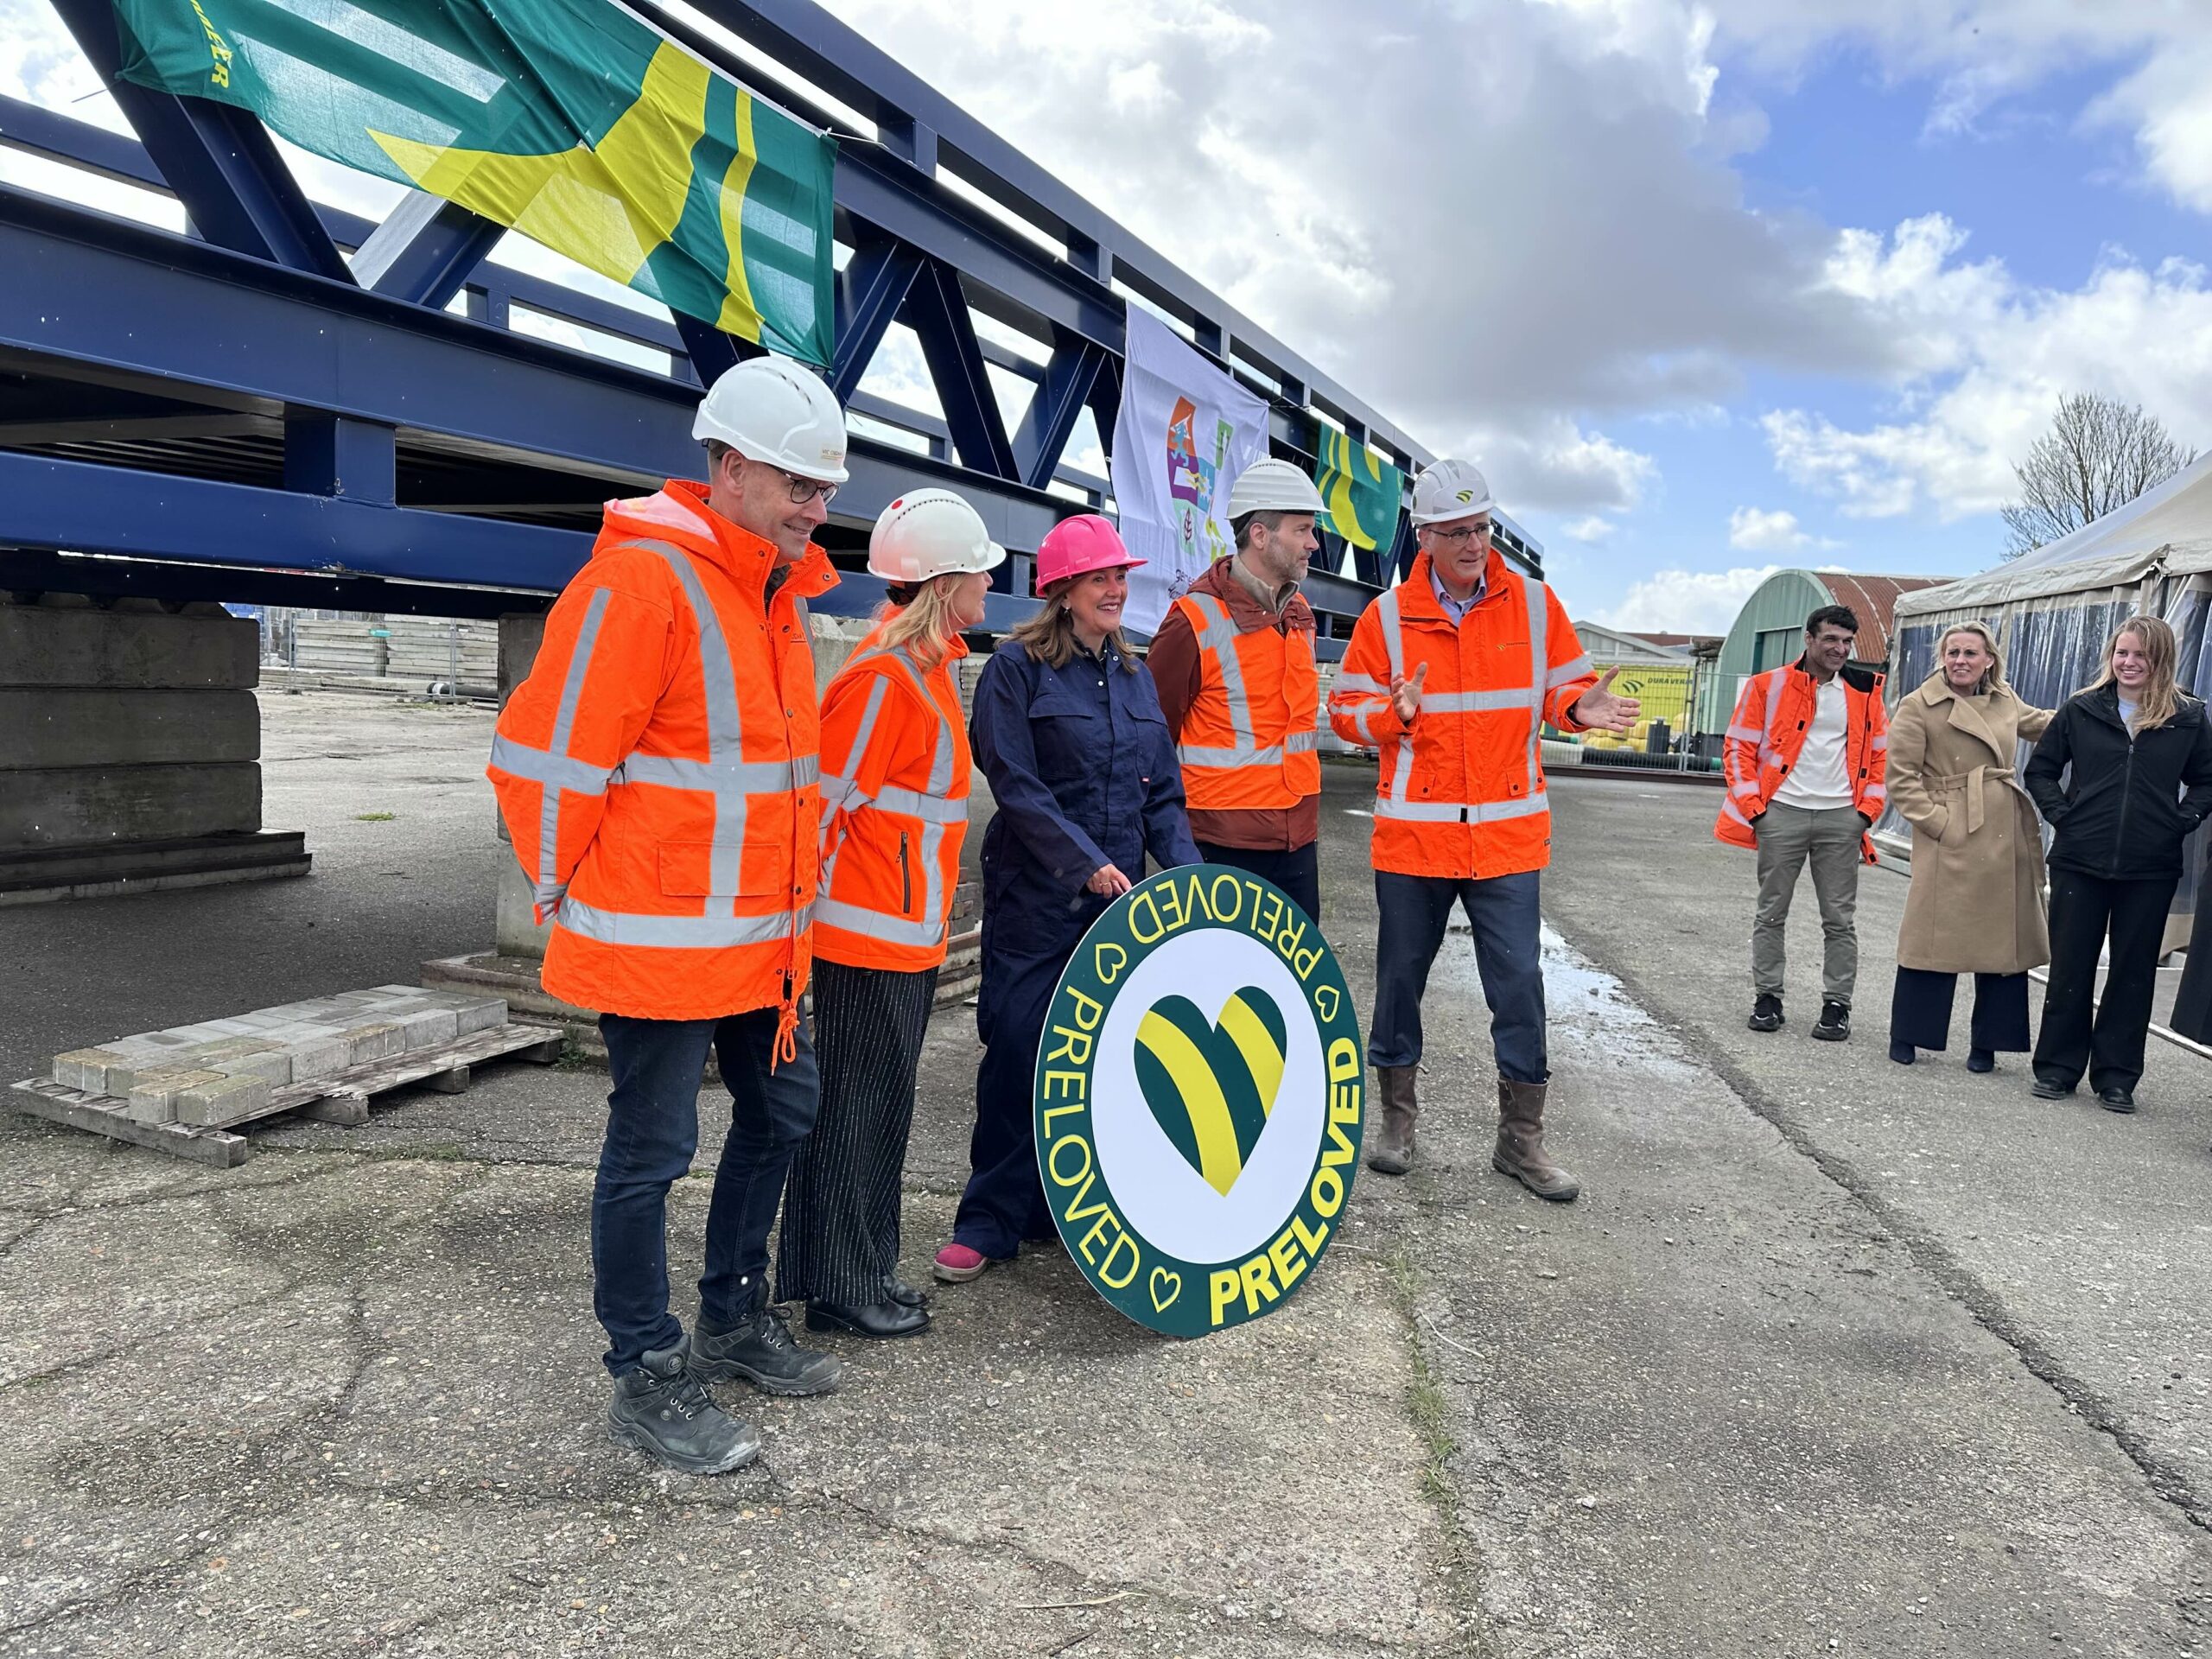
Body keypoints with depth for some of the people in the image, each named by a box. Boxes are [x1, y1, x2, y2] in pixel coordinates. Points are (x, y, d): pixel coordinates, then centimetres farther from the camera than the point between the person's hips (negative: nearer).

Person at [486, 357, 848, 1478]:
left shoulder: (777, 593, 12)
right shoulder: (639, 583, -18)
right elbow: (546, 757, -18)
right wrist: (574, 897, -7)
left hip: (760, 934, 9)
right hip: (659, 942, -9)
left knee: (780, 1112, 19)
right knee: (651, 1151, 4)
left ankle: (734, 1321, 38)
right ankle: (647, 1379, 21)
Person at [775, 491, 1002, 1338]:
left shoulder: (929, 663, 11)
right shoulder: (884, 676, -20)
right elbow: (826, 802, -19)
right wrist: (810, 917, -14)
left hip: (910, 932, 10)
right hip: (869, 937, -10)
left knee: (880, 1104, 17)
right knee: (859, 1107, 2)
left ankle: (862, 1267, 31)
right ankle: (841, 1287, 16)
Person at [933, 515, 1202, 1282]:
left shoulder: (1134, 676, 14)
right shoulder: (1016, 668, -4)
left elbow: (1163, 794, 13)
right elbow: (1016, 786, -13)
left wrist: (1185, 869, -2)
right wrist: (1087, 864, -19)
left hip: (1121, 900, 5)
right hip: (1036, 900, -5)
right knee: (1020, 1048, -3)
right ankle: (991, 1220, 10)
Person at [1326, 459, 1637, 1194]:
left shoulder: (1534, 603, 2)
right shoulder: (1388, 615, -2)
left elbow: (1562, 686, 9)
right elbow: (1346, 707, 1)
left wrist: (1580, 707, -14)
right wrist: (1394, 712, -20)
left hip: (1507, 835, 1)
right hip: (1412, 834, 0)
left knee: (1518, 982, 2)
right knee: (1400, 975, 11)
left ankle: (1521, 1137, 17)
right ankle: (1397, 1116, 29)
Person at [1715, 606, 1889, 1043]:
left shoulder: (1865, 692, 8)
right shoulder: (1769, 686, 1)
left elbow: (1880, 754, 14)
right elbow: (1739, 747, 1)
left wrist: (1868, 809, 3)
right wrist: (1753, 806, -6)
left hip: (1841, 818, 2)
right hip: (1781, 813, -1)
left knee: (1840, 919, 4)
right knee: (1771, 913, 6)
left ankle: (1837, 1005, 12)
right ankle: (1767, 998, 15)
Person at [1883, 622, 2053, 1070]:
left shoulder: (2006, 702, 13)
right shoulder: (1919, 707, -5)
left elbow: (2042, 723, 34)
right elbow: (1900, 777, -7)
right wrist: (1938, 822, -14)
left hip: (2007, 842, 6)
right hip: (1953, 838, -6)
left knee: (2006, 940, 7)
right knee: (1935, 935, -3)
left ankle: (1987, 1043, 19)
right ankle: (1905, 1037, 11)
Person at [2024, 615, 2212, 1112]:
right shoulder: (2081, 710, 2)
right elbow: (2040, 769, 9)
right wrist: (2060, 814, -4)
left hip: (2151, 870, 0)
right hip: (2080, 861, 0)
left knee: (2133, 973, 7)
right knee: (2069, 968, 5)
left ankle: (2116, 1077, 17)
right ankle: (2058, 1067, 16)